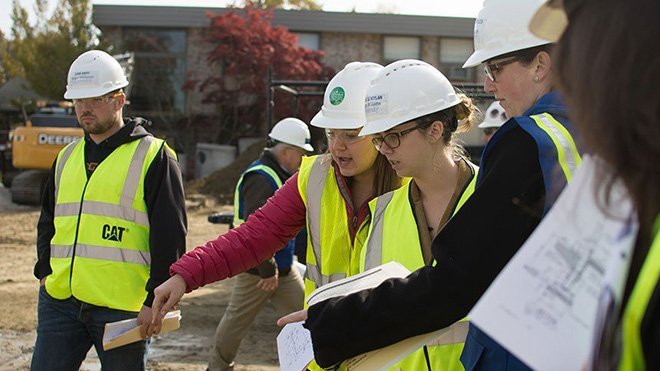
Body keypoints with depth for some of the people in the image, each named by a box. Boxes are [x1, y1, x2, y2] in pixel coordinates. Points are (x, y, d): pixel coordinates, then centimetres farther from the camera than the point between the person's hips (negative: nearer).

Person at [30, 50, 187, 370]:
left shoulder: (153, 156, -3)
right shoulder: (67, 158, 16)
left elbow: (170, 236, -7)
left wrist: (156, 300, -11)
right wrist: (45, 269, 10)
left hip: (121, 306, -5)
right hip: (59, 302, 5)